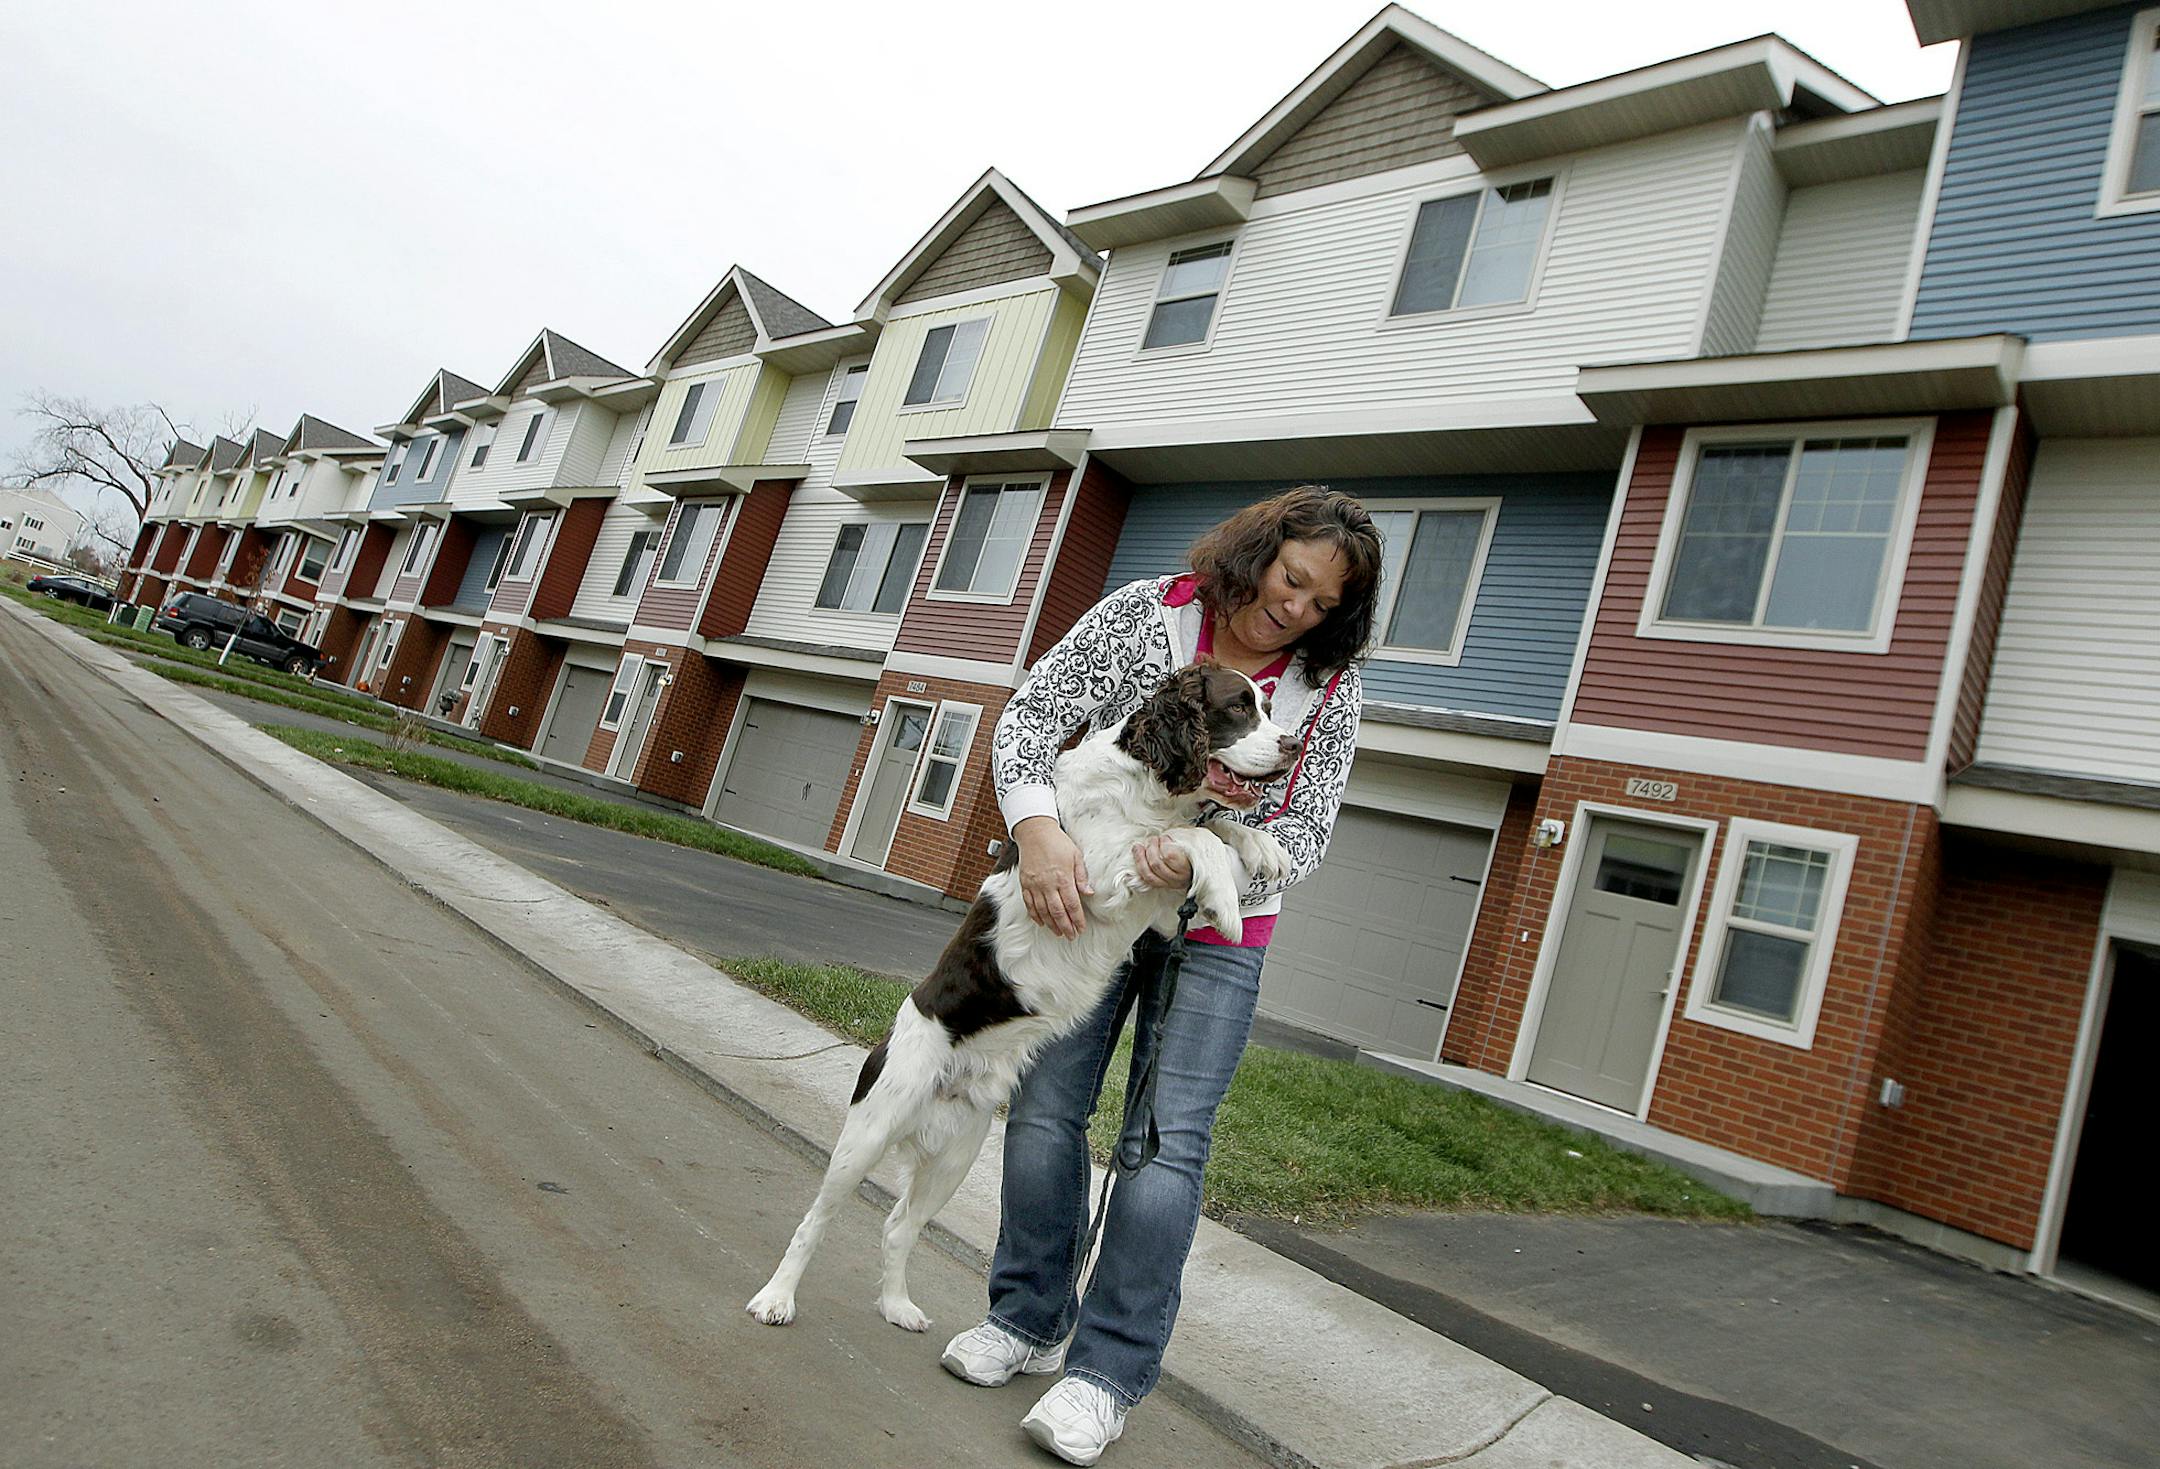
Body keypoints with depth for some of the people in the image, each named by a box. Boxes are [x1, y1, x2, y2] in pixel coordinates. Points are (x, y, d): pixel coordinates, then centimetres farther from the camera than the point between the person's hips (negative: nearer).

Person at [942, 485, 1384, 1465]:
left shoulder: (1327, 688, -7)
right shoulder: (1143, 613, -10)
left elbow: (1303, 835, -9)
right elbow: (1030, 718, -14)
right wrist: (1038, 831, -32)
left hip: (1217, 933, 0)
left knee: (1167, 1141, -5)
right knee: (1045, 1109, 5)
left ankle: (1110, 1371, 8)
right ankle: (1030, 1321, 24)